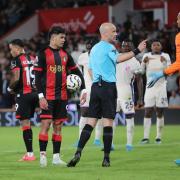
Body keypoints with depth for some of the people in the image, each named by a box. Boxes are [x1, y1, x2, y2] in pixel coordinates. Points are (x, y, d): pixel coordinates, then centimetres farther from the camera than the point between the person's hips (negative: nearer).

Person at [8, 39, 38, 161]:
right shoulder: (33, 59, 12)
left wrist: (10, 88, -1)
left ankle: (30, 153, -7)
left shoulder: (17, 60, -9)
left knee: (25, 123, -4)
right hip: (34, 93, 7)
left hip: (23, 94, -7)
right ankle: (29, 153, 15)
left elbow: (16, 78, -19)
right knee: (27, 123, 14)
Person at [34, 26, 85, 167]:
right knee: (46, 124, -10)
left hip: (62, 96, 6)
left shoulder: (65, 54, 12)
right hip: (48, 96, -6)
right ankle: (43, 156, -6)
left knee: (58, 126, 7)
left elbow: (77, 72, 18)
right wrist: (41, 96, -15)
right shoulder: (43, 54, -5)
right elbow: (38, 76, -9)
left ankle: (56, 157, 11)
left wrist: (83, 88, 8)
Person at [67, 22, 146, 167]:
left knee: (91, 121, 4)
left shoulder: (94, 49, 19)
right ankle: (106, 158, -4)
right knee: (108, 121, -4)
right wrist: (137, 51, -32)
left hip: (95, 86, 7)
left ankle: (78, 153, -8)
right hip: (108, 87, -7)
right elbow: (118, 59, -28)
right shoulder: (109, 47, -6)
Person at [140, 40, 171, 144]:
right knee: (148, 112, -4)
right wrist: (144, 62, -16)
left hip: (161, 86, -1)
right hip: (150, 87, 1)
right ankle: (146, 137, -6)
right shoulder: (146, 56, 6)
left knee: (160, 113, 1)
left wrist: (165, 62, -24)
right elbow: (141, 71, 2)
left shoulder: (165, 56, 2)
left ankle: (159, 137, 5)